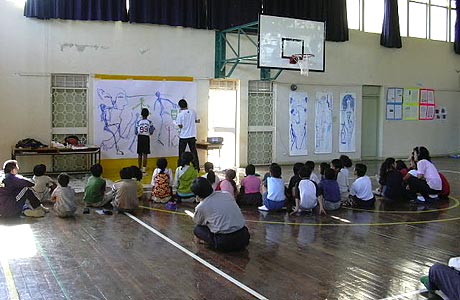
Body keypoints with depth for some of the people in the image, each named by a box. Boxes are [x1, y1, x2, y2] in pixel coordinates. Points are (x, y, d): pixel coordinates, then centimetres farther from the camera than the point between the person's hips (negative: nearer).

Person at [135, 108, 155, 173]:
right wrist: (153, 129, 15)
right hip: (146, 138, -2)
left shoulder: (138, 122, -1)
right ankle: (144, 169, -6)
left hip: (140, 138, 2)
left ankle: (139, 168, 17)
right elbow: (151, 132, -6)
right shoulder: (149, 122, -4)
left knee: (139, 154, 10)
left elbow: (136, 132, 0)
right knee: (145, 154, -2)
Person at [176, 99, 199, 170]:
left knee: (182, 153, 9)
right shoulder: (193, 112, -1)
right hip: (192, 135, 3)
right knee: (194, 152, 9)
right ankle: (197, 167, 11)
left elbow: (180, 126, -12)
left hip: (183, 136, -3)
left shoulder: (180, 114, -13)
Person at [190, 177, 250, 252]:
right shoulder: (226, 194, 10)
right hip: (244, 237, 5)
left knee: (197, 229, 16)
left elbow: (197, 222, 21)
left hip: (225, 243, -5)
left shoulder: (201, 207, -1)